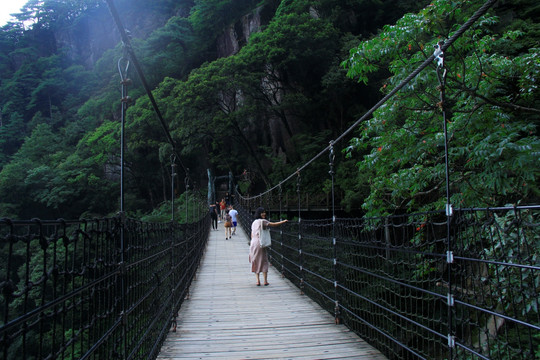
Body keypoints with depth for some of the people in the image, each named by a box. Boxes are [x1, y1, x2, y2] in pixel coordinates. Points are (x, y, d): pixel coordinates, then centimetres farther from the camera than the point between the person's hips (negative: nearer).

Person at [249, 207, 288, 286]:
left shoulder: (254, 222, 15)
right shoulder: (262, 221, -7)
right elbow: (273, 224, -7)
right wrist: (283, 221, 3)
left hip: (253, 243, 6)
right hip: (260, 243, -6)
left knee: (256, 262, 10)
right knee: (264, 262, 3)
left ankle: (258, 281, 6)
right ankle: (265, 281, 3)